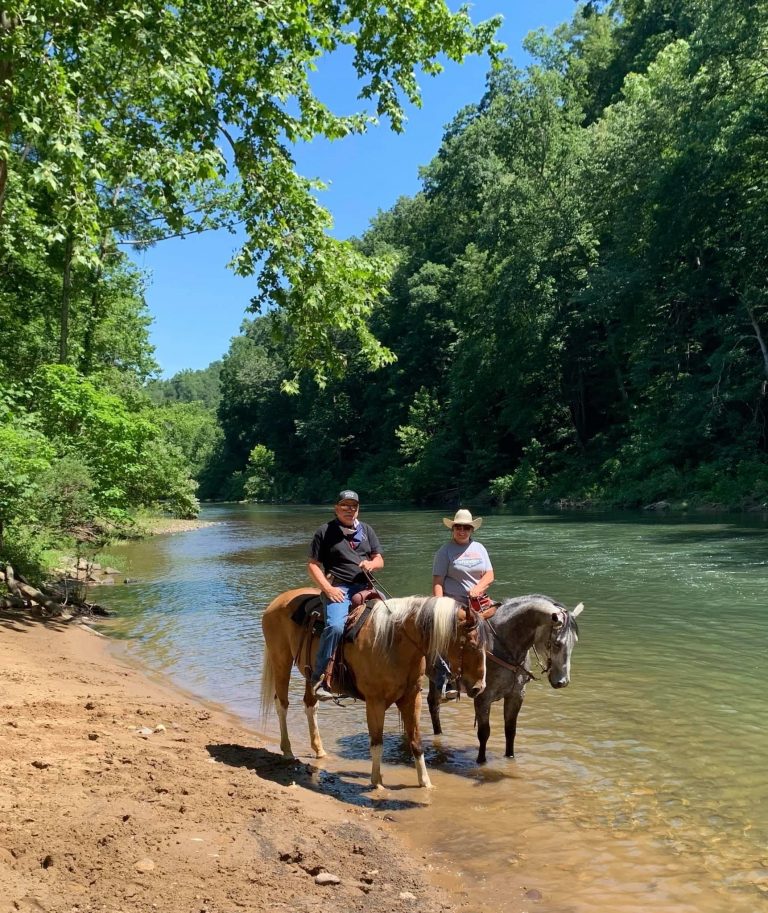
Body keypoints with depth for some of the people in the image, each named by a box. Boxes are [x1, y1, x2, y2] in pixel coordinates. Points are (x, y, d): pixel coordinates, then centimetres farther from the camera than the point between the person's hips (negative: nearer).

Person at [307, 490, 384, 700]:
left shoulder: (366, 530, 19)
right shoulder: (325, 531, 6)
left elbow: (380, 560, 18)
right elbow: (313, 565, 1)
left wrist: (371, 564, -7)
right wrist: (328, 588, -12)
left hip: (365, 586, 5)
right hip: (338, 588, -5)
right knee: (335, 625, -31)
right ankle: (320, 678, -21)